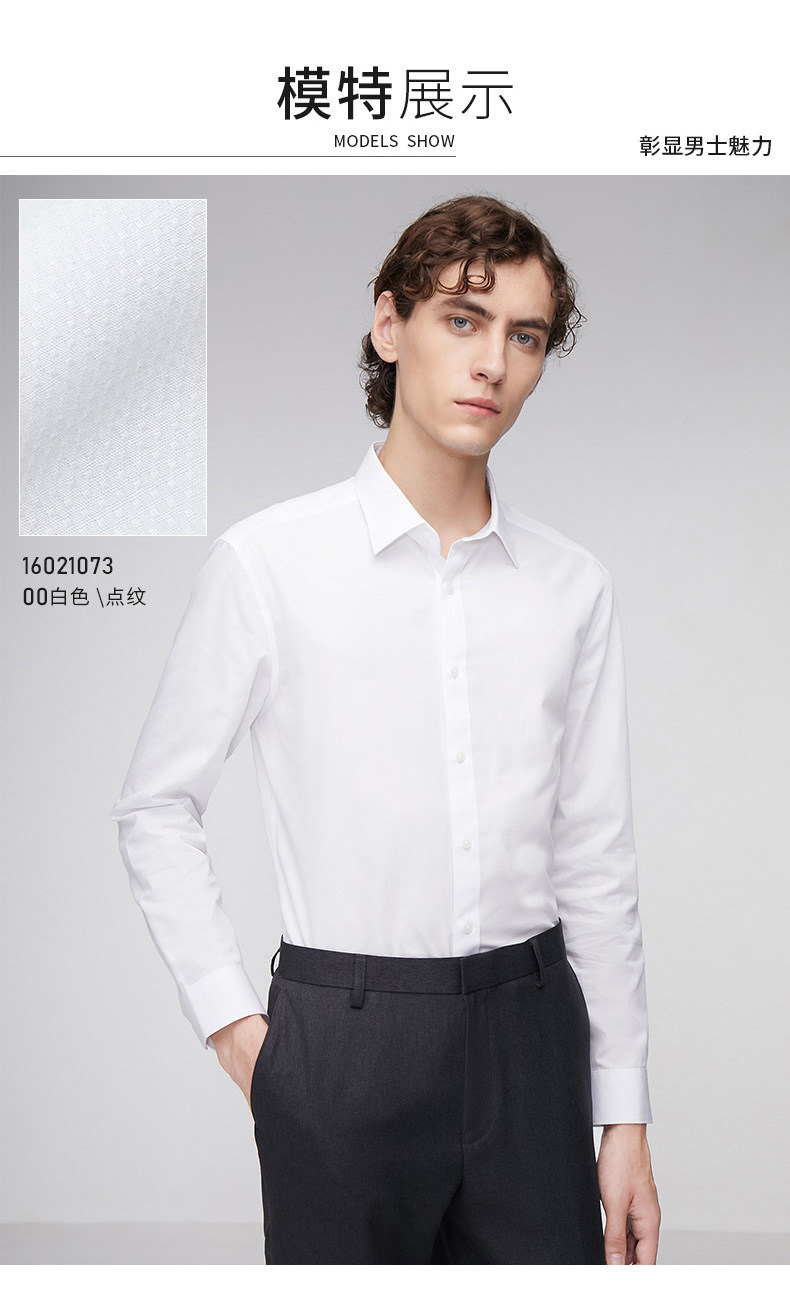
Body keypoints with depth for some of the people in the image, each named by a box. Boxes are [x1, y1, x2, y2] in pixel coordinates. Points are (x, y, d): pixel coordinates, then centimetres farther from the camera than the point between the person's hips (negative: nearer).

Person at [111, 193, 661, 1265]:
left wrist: (626, 1115, 7)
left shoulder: (572, 587, 4)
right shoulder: (267, 563, -6)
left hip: (532, 1026, 3)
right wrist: (229, 1020, -3)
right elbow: (156, 807, 2)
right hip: (342, 1035, -3)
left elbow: (597, 862, 7)